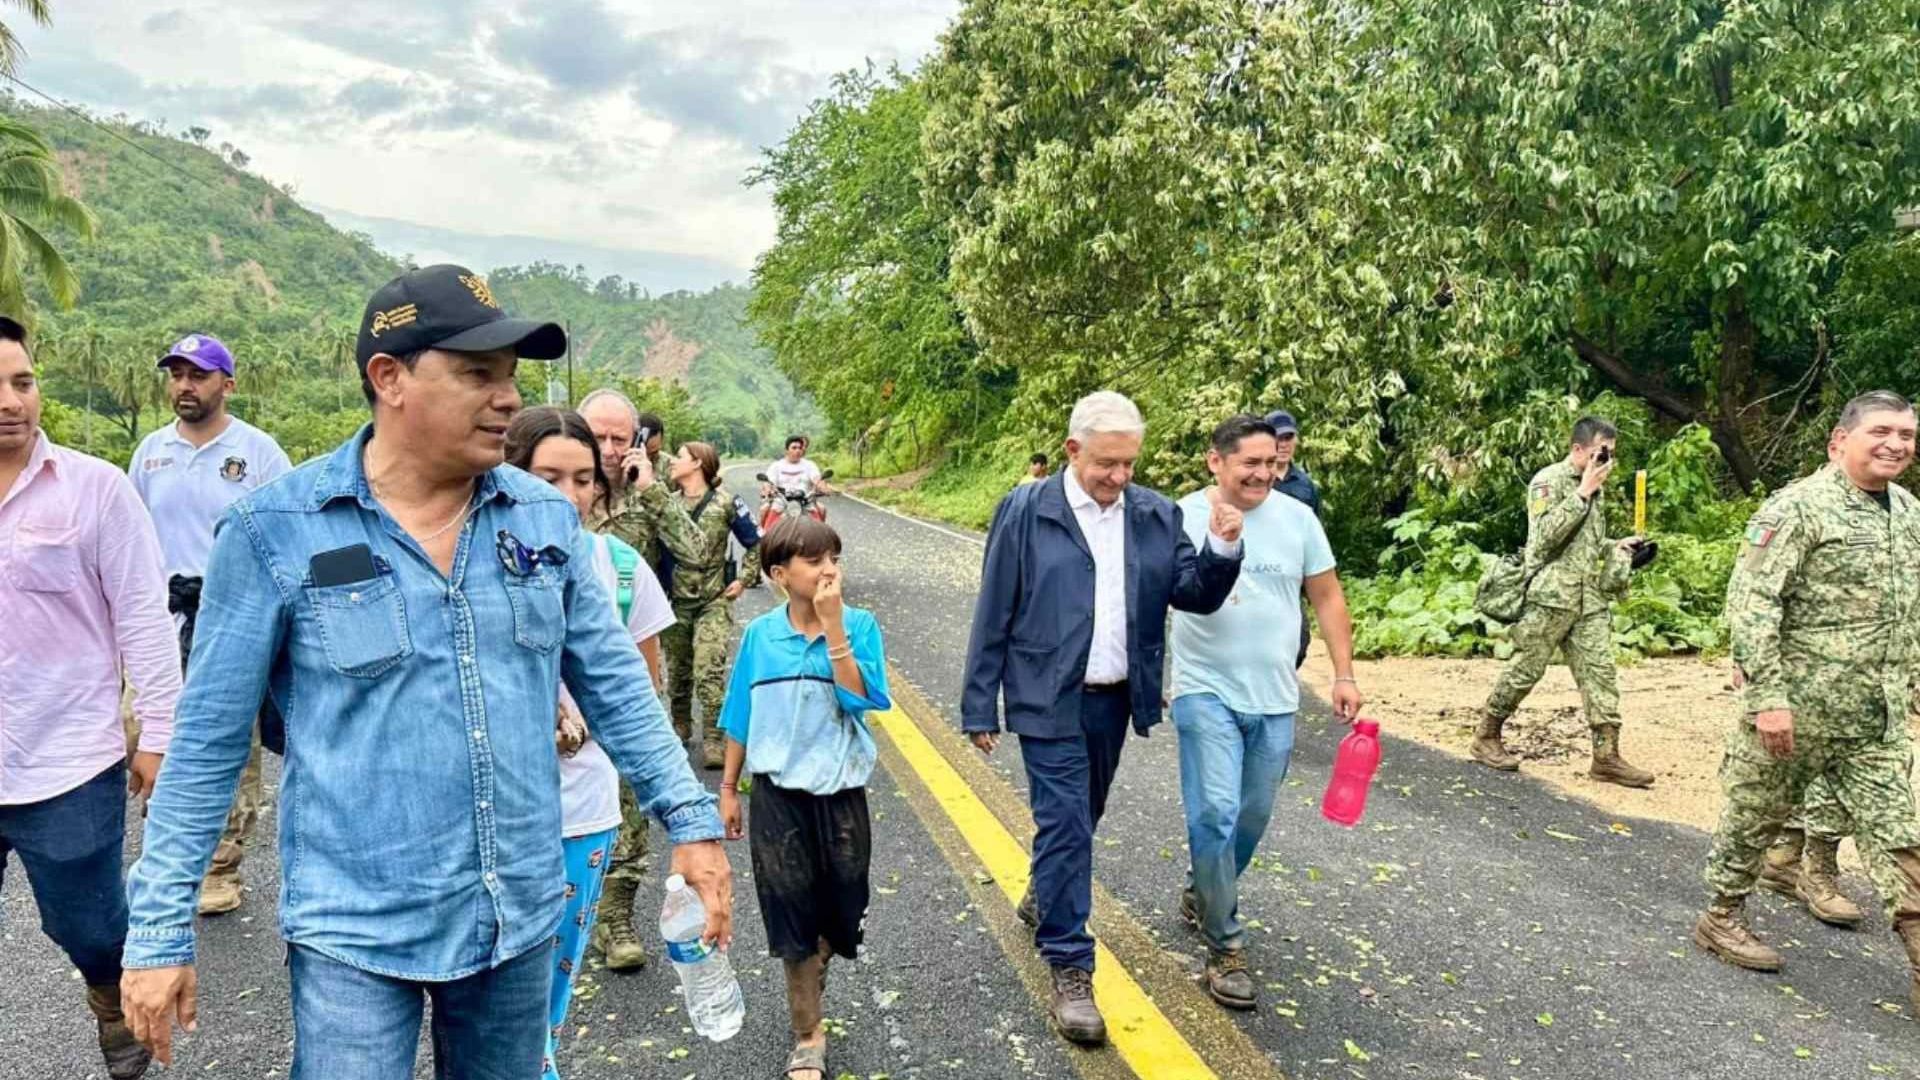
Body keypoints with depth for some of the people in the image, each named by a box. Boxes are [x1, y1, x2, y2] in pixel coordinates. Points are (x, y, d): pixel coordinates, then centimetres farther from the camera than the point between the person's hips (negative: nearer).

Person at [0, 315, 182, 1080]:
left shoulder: (95, 487, -7)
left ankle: (116, 1005, 41)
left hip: (68, 767, -3)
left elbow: (143, 616, -6)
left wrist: (158, 733, -7)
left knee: (88, 928, 11)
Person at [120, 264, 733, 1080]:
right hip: (355, 930, -3)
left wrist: (690, 817, 0)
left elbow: (614, 683, 5)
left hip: (520, 918, 4)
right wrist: (160, 927, -4)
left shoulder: (547, 517, -1)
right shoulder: (274, 529, -10)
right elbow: (208, 738, -5)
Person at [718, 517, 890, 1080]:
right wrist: (728, 788, 8)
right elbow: (740, 717, 5)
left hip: (841, 794, 0)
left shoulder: (860, 625, -8)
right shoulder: (759, 634, -4)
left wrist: (833, 626, -25)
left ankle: (807, 976, 45)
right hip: (778, 794, 0)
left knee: (839, 908, 14)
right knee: (792, 915, 6)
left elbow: (860, 698, -22)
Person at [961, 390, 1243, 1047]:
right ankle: (1070, 972, 5)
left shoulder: (1156, 515, 2)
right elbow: (993, 616, -6)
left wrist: (1223, 548, -18)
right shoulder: (1026, 511, -9)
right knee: (1064, 823, -6)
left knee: (1080, 818, 20)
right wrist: (980, 707, -5)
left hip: (1115, 698, 5)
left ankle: (1044, 898, 47)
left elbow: (1196, 595, 1)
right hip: (1050, 700, -5)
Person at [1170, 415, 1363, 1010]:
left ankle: (1202, 891, 41)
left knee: (1251, 818, 15)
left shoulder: (1297, 518, 2)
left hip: (1275, 698, 4)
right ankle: (1225, 948, 3)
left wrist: (1344, 675, 3)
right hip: (1207, 693, -4)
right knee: (1216, 815, -11)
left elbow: (1327, 597, 8)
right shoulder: (1181, 518, -7)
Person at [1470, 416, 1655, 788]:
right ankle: (1487, 736, 15)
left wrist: (1618, 547, 9)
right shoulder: (1548, 481, -7)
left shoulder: (1595, 488, 17)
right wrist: (1582, 493, -18)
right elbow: (1546, 535, -20)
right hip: (1551, 594, -7)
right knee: (1525, 670, 1)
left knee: (1600, 672, 0)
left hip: (1591, 598, 7)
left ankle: (1606, 757, 2)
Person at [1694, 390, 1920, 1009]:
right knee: (1754, 816, 9)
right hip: (1794, 713, -6)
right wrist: (1769, 694, -23)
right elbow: (1749, 601, -19)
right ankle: (1720, 920, 26)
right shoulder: (1798, 508, -14)